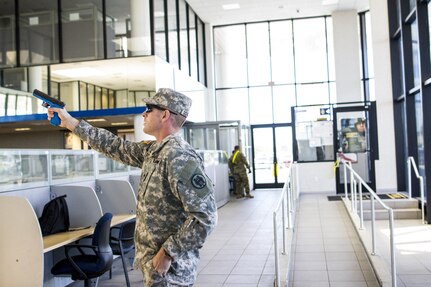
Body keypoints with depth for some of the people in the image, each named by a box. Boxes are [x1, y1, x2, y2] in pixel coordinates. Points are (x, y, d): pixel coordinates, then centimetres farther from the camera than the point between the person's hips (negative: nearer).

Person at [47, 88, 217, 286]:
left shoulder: (180, 158, -22)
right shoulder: (152, 150, 6)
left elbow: (206, 217, -25)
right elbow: (115, 147, 15)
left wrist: (168, 253, -20)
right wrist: (70, 122, 17)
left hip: (168, 268, -8)